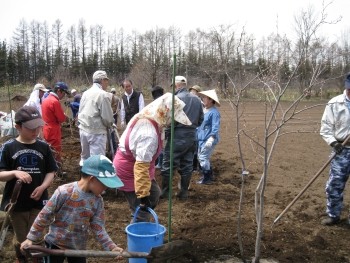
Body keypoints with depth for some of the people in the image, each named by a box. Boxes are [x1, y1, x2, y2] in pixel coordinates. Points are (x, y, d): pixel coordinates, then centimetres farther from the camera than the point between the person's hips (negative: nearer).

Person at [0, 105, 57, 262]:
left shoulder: (43, 147, -3)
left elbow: (51, 172, 2)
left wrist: (43, 187, -16)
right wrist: (15, 172, -25)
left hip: (38, 201, 1)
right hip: (16, 202, 0)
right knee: (20, 239, 17)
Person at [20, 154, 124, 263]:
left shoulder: (97, 200, -8)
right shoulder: (64, 192, -23)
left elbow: (98, 228, -6)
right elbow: (44, 216, -14)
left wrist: (111, 247, -15)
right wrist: (31, 238, -9)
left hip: (79, 247, 4)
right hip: (55, 244, -4)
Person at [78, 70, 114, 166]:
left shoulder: (85, 93, 10)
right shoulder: (103, 95, -15)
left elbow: (80, 112, 14)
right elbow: (107, 117, -14)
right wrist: (109, 126, 5)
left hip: (83, 129, 8)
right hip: (96, 131, -8)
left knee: (85, 157, 20)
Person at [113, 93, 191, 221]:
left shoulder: (143, 117, -3)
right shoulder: (149, 134, -33)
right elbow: (141, 166, -35)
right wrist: (143, 194, -32)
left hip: (128, 164, 10)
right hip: (129, 171, -10)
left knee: (154, 194, 25)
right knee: (142, 214, -2)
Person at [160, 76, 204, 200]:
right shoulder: (197, 99, 7)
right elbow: (201, 119, 12)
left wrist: (165, 134, -4)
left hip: (177, 137, -6)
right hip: (192, 137, 6)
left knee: (168, 164, 5)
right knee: (187, 165, 12)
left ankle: (165, 191, 12)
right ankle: (184, 192, 17)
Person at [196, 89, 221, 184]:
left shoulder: (214, 112, -17)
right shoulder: (204, 110, 11)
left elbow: (215, 127, -22)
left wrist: (211, 138, -30)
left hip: (208, 140, -10)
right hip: (201, 138, 10)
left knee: (203, 158, -7)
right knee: (200, 157, 17)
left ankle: (207, 178, 7)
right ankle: (210, 175, 32)